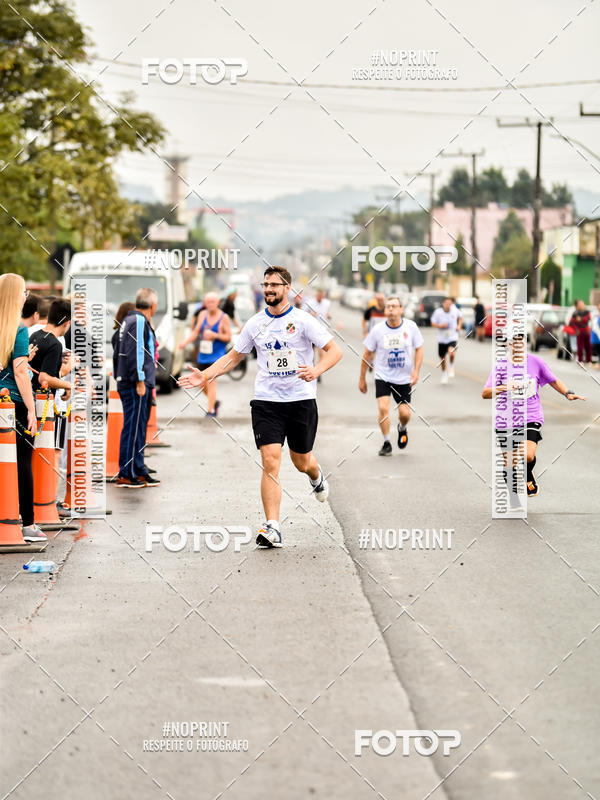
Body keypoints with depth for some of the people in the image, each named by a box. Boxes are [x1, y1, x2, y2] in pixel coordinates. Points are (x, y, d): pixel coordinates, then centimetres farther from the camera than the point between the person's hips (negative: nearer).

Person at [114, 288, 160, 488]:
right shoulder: (139, 321, -12)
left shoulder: (130, 320, 18)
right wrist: (139, 381, -19)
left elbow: (119, 352, 22)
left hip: (126, 383, 10)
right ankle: (126, 475, -7)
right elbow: (134, 352, -20)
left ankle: (138, 471, 20)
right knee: (133, 428, -8)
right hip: (135, 384, -10)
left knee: (138, 427, 14)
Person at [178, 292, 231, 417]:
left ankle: (210, 411, -10)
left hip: (216, 355, -5)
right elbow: (195, 332, 8)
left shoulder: (223, 317, -6)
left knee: (211, 382, -15)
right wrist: (185, 342, -7)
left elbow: (228, 337, -4)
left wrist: (215, 335, -19)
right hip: (202, 355, 5)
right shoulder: (203, 314, 5)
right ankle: (214, 402, 35)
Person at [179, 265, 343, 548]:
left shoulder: (302, 320, -6)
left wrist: (316, 370, -25)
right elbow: (233, 357, 17)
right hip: (266, 400, 2)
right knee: (270, 461, -12)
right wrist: (206, 376, 4)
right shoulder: (255, 324, 5)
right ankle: (272, 527, -13)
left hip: (301, 399, -2)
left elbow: (334, 350, -6)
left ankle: (316, 476, 51)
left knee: (301, 462, 12)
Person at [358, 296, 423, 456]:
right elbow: (367, 354, 2)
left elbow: (419, 349, 4)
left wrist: (416, 371, -10)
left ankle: (402, 428, 34)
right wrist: (362, 378, 5)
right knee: (383, 408, -17)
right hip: (383, 377, -1)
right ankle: (386, 443, 0)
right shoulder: (377, 330, -8)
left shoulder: (411, 327, -6)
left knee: (405, 413, -3)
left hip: (404, 378, 1)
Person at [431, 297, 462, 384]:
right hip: (442, 338, 1)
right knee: (442, 358, 11)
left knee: (451, 352, -28)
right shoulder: (438, 312, -10)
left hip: (452, 337, -1)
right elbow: (433, 324, -2)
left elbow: (460, 317, 15)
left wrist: (459, 325, 0)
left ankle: (451, 366, 3)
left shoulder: (455, 310, -6)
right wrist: (441, 326, -20)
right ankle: (444, 374, 36)